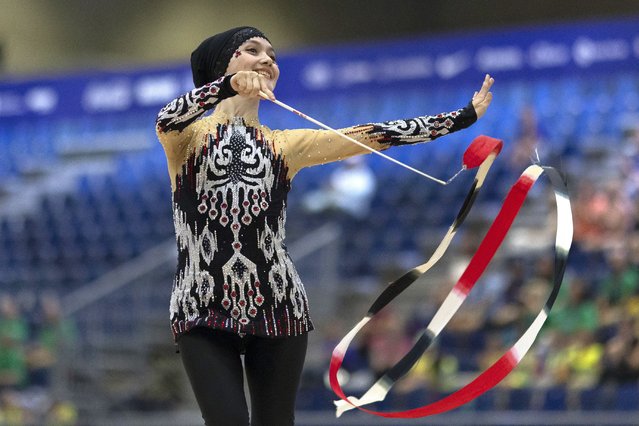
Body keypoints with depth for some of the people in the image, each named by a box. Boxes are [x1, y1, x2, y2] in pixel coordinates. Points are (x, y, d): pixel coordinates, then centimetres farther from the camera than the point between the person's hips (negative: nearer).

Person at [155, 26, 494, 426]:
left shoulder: (284, 145, 14)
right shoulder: (188, 134, 6)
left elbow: (372, 135, 11)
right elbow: (168, 118, -18)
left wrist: (465, 116, 7)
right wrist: (229, 85, -37)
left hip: (277, 307, 3)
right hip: (202, 311, -3)